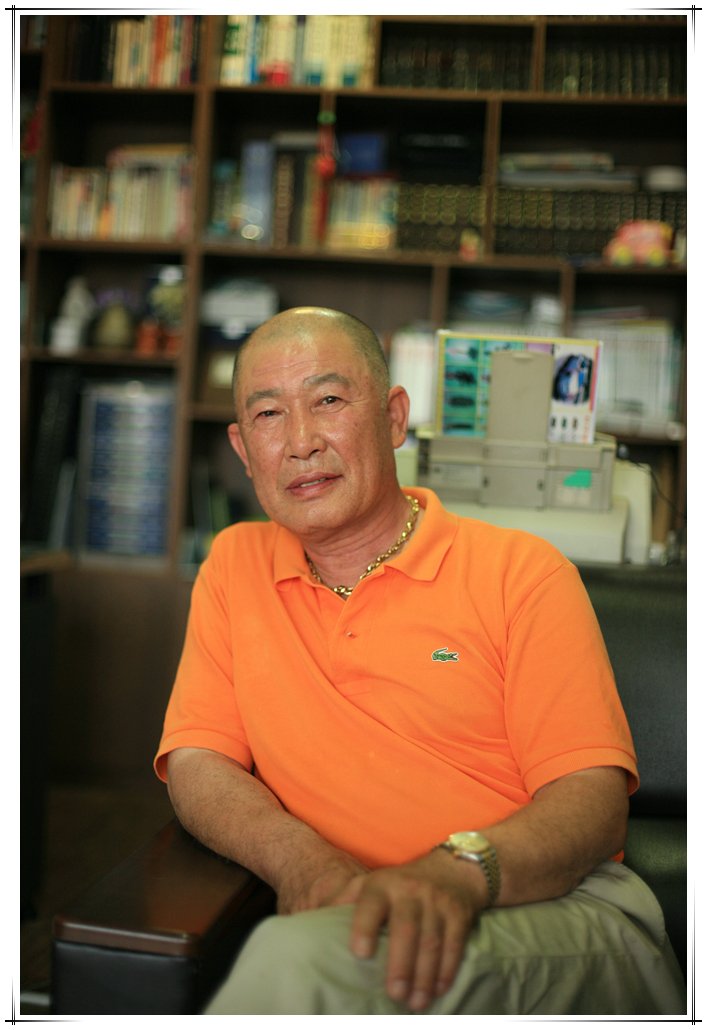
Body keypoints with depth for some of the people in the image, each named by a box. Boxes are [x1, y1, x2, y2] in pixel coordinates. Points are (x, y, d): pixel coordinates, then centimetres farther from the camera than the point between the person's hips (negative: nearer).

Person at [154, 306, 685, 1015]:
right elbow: (196, 762, 6)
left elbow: (593, 800, -6)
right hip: (367, 924, 4)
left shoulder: (524, 571, 0)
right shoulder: (234, 565, 12)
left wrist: (460, 871, -28)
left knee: (299, 958, -34)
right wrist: (301, 859, -16)